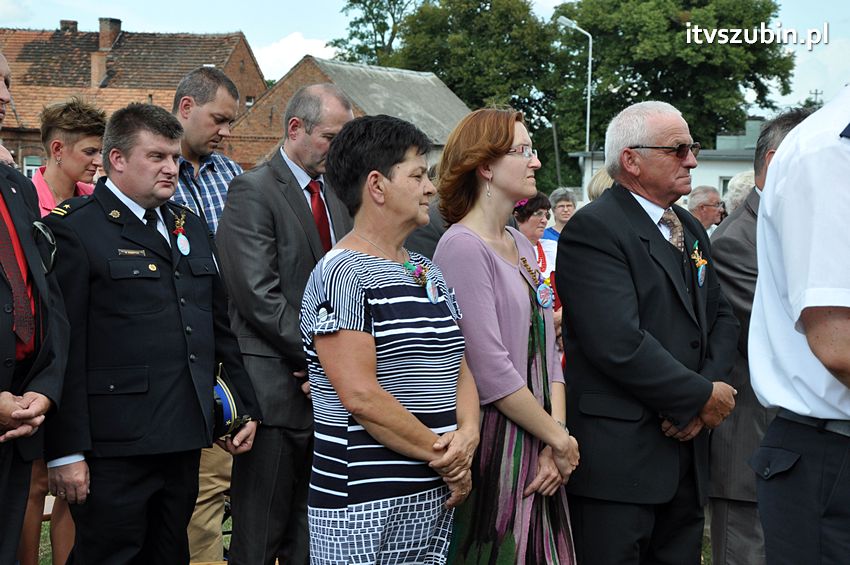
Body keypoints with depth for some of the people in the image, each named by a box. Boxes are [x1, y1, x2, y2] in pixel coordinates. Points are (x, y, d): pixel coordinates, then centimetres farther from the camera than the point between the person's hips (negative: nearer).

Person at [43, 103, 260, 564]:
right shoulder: (76, 229, -7)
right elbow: (64, 349, -13)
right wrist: (66, 452, -16)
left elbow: (221, 324, 21)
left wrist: (249, 406, 17)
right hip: (115, 450, -7)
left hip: (184, 441, 7)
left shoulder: (189, 226, 16)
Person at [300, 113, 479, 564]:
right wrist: (444, 457, -11)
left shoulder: (428, 273, 15)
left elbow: (459, 369, 14)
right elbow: (360, 396, -18)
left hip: (437, 494, 7)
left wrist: (468, 433, -7)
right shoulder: (341, 273, -11)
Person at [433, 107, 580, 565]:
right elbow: (490, 371, -18)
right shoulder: (462, 246, -12)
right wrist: (560, 438, -11)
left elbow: (544, 347, 10)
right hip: (494, 449, -8)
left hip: (537, 454, 8)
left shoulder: (522, 246, 14)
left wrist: (557, 433, -4)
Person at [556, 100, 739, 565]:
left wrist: (710, 388, -5)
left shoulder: (690, 230, 17)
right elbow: (620, 345, -22)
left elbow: (721, 317, 15)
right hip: (617, 458, -8)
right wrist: (703, 396, -12)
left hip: (685, 452, 8)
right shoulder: (593, 229, -13)